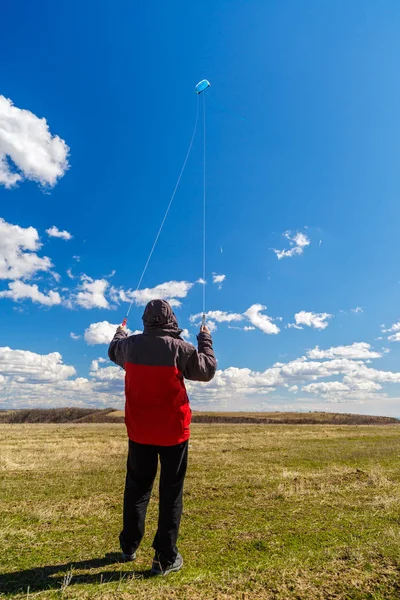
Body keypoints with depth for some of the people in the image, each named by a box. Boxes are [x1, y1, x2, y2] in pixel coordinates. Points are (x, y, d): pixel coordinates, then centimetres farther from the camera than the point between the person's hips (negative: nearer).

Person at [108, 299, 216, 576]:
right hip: (173, 431, -3)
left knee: (137, 487, 21)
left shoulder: (131, 345, -5)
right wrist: (205, 340, 10)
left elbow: (114, 351, 20)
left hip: (140, 431, 4)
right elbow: (208, 370, -3)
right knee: (171, 492, 9)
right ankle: (165, 558, 17)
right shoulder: (179, 348, -16)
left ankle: (129, 547, 36)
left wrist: (120, 333, 41)